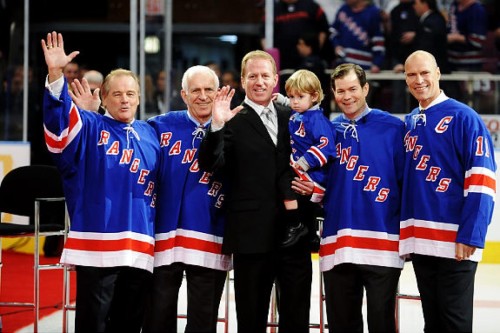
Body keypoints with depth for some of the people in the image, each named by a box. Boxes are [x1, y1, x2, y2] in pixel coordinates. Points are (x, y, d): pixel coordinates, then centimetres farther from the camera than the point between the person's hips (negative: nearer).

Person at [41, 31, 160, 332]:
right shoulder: (90, 128, 4)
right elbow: (58, 117, -15)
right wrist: (56, 75, -30)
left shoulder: (150, 135, 17)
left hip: (140, 247, 4)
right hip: (97, 245, -4)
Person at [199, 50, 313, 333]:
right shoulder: (233, 121, 0)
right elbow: (210, 164, -12)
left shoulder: (292, 118, 12)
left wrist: (308, 186, 2)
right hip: (252, 234, -3)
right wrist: (217, 126, -25)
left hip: (295, 232, 3)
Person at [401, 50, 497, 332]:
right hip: (420, 242, 7)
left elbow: (481, 180, -13)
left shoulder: (463, 118, -8)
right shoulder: (409, 124, 13)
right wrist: (405, 234, 14)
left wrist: (470, 236, -18)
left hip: (454, 243, -7)